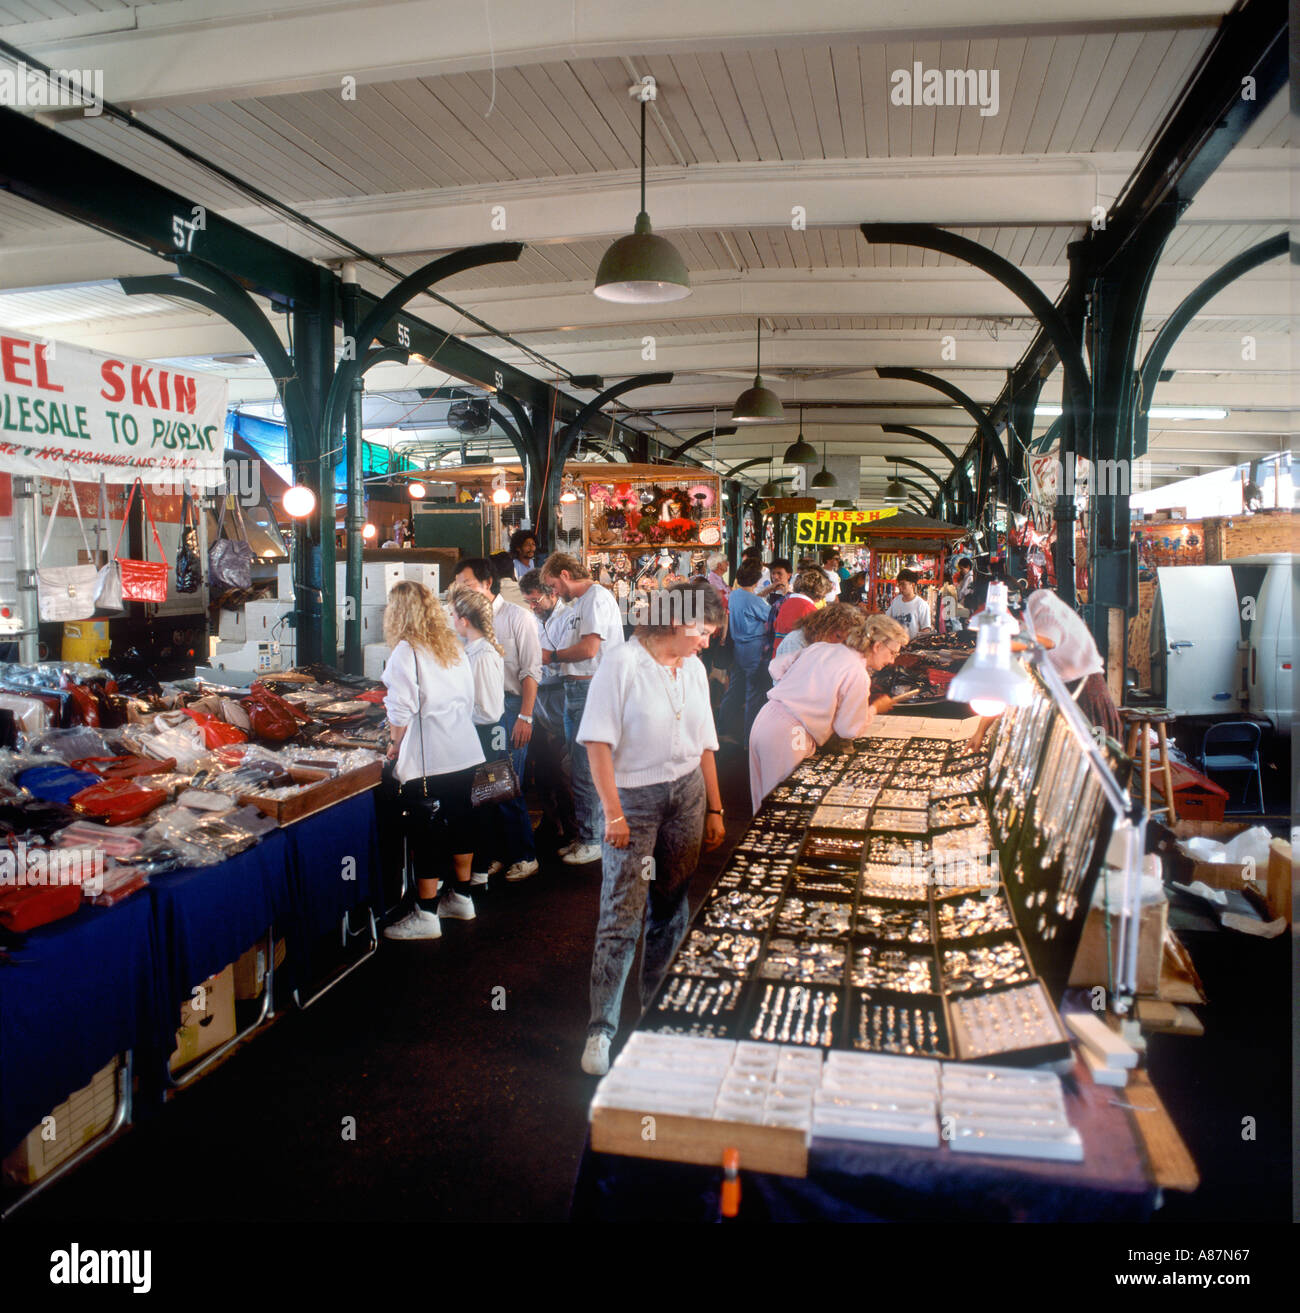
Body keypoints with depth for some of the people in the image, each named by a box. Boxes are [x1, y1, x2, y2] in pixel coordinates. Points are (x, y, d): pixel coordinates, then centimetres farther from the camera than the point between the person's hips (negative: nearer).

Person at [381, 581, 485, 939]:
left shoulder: (406, 650, -10)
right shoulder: (453, 647, 11)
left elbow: (402, 710, -13)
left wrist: (397, 745, 2)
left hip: (428, 756, -7)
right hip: (464, 750, 7)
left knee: (425, 829, 0)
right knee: (460, 817, 16)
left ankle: (426, 915, 7)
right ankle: (462, 898, 29)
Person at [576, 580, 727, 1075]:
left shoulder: (693, 668, 8)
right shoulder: (622, 664, -12)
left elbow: (704, 744, 14)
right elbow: (598, 742, -14)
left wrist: (714, 810, 14)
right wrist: (613, 813, -18)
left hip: (686, 795, 6)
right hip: (633, 798, -6)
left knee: (672, 908, 14)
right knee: (622, 914, -8)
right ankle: (601, 1028, 2)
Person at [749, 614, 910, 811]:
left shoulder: (819, 648, 10)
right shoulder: (858, 674, -11)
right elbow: (849, 729, -5)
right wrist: (875, 707, 10)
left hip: (763, 720, 8)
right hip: (788, 737, -8)